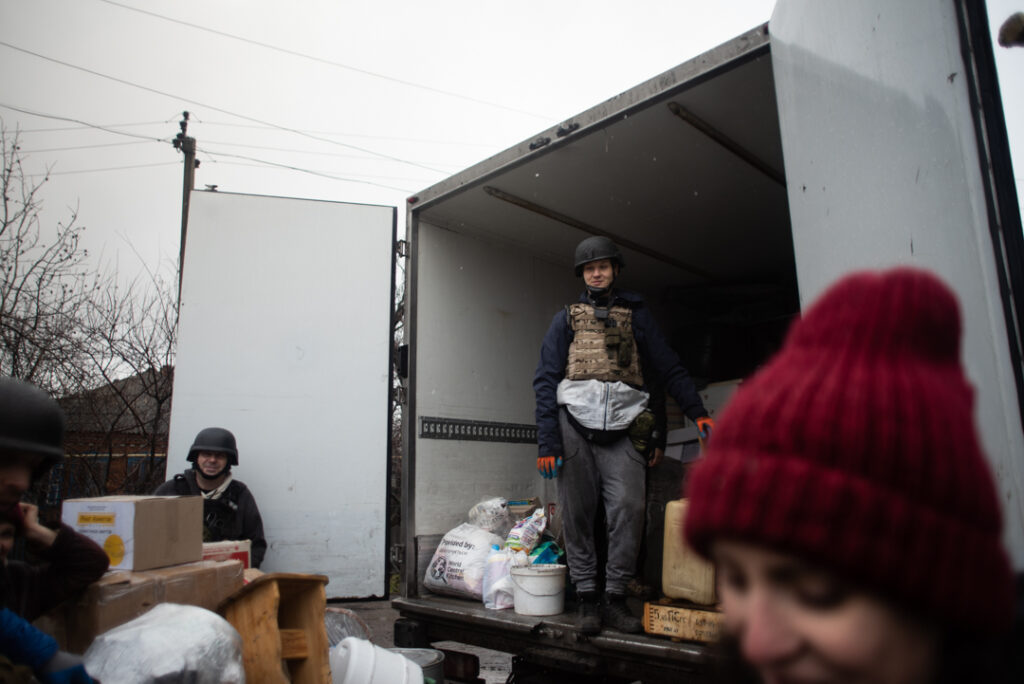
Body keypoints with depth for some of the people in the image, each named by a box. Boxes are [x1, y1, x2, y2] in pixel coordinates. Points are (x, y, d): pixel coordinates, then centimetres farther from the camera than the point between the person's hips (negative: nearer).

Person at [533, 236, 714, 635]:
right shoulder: (566, 320, 15)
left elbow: (669, 368, 16)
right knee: (577, 515, 0)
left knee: (628, 509, -10)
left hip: (621, 429, 1)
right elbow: (546, 381, 7)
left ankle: (615, 598, 4)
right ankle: (587, 598, 11)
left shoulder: (636, 315, 18)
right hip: (574, 425, 0)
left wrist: (697, 412, 3)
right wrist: (548, 442, -4)